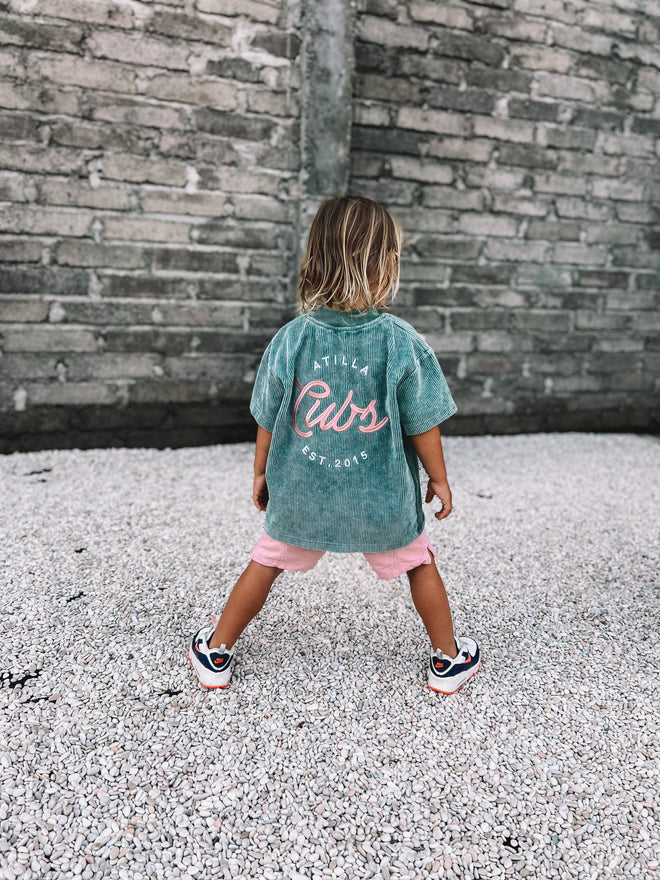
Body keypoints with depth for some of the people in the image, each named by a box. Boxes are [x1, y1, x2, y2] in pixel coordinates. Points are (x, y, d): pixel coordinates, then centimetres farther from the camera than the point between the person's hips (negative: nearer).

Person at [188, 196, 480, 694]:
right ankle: (449, 660, 37)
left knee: (267, 563, 20)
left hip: (300, 493, 2)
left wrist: (262, 472, 15)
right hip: (383, 496, -1)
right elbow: (422, 424, -8)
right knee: (419, 562, 22)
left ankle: (216, 653, 35)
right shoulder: (402, 342, -15)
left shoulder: (291, 338, -9)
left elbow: (268, 420, -1)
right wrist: (439, 479, 7)